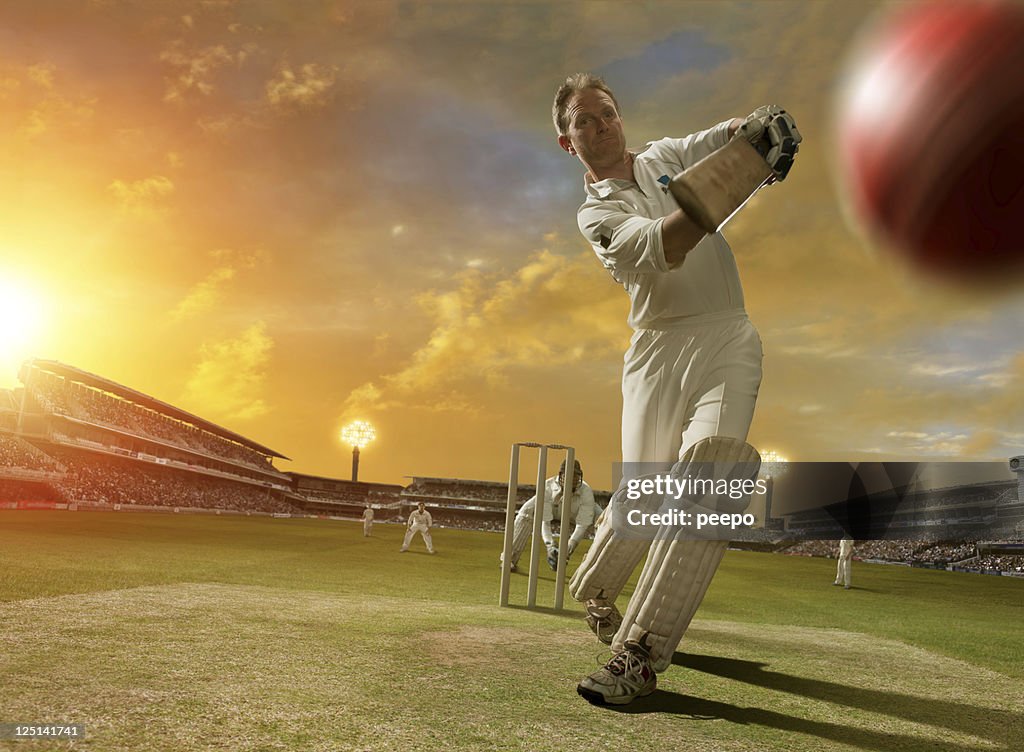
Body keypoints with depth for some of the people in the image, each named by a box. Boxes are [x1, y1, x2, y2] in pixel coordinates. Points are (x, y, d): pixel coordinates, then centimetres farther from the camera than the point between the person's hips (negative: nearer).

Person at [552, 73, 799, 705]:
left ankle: (641, 655, -20)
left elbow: (736, 131, 3)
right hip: (659, 350, -1)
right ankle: (594, 589, 29)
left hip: (728, 340, 1)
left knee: (710, 461, -23)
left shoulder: (671, 156, 18)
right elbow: (658, 247, -16)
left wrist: (749, 128, -22)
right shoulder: (595, 213, 5)